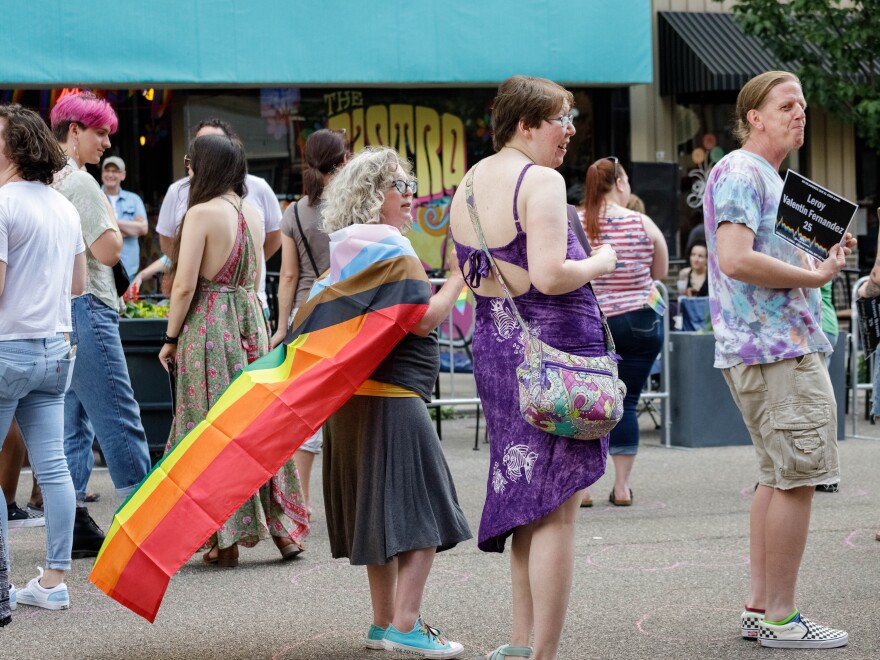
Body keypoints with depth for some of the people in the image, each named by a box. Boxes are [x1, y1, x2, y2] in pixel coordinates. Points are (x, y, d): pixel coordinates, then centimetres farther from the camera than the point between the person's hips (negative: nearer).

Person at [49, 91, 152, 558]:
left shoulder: (46, 182, 16)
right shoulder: (80, 183, -12)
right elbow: (108, 250, -16)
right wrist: (110, 216, -1)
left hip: (57, 312, 10)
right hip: (84, 308, -10)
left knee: (73, 421, 10)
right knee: (119, 418, -9)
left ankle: (73, 525, 10)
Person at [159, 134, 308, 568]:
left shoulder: (202, 213, -13)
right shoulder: (253, 214, 8)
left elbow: (185, 285, -14)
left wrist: (170, 339, -5)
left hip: (209, 324, -7)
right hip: (250, 318, 7)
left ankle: (227, 542, 2)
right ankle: (283, 530, 14)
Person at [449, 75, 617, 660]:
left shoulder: (469, 185, 13)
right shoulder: (541, 181, -14)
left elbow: (466, 274, 21)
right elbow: (550, 276, -22)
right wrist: (601, 261, -6)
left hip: (494, 347, 9)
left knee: (526, 500, 17)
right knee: (557, 508, -6)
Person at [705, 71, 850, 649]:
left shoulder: (769, 177, 22)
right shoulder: (739, 172, -12)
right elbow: (736, 259, -24)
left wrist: (827, 256, 11)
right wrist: (814, 276, -16)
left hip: (785, 346, 11)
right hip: (775, 352, -11)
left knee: (779, 479, 13)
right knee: (796, 479, -10)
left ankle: (760, 608, 17)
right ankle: (780, 617, -6)